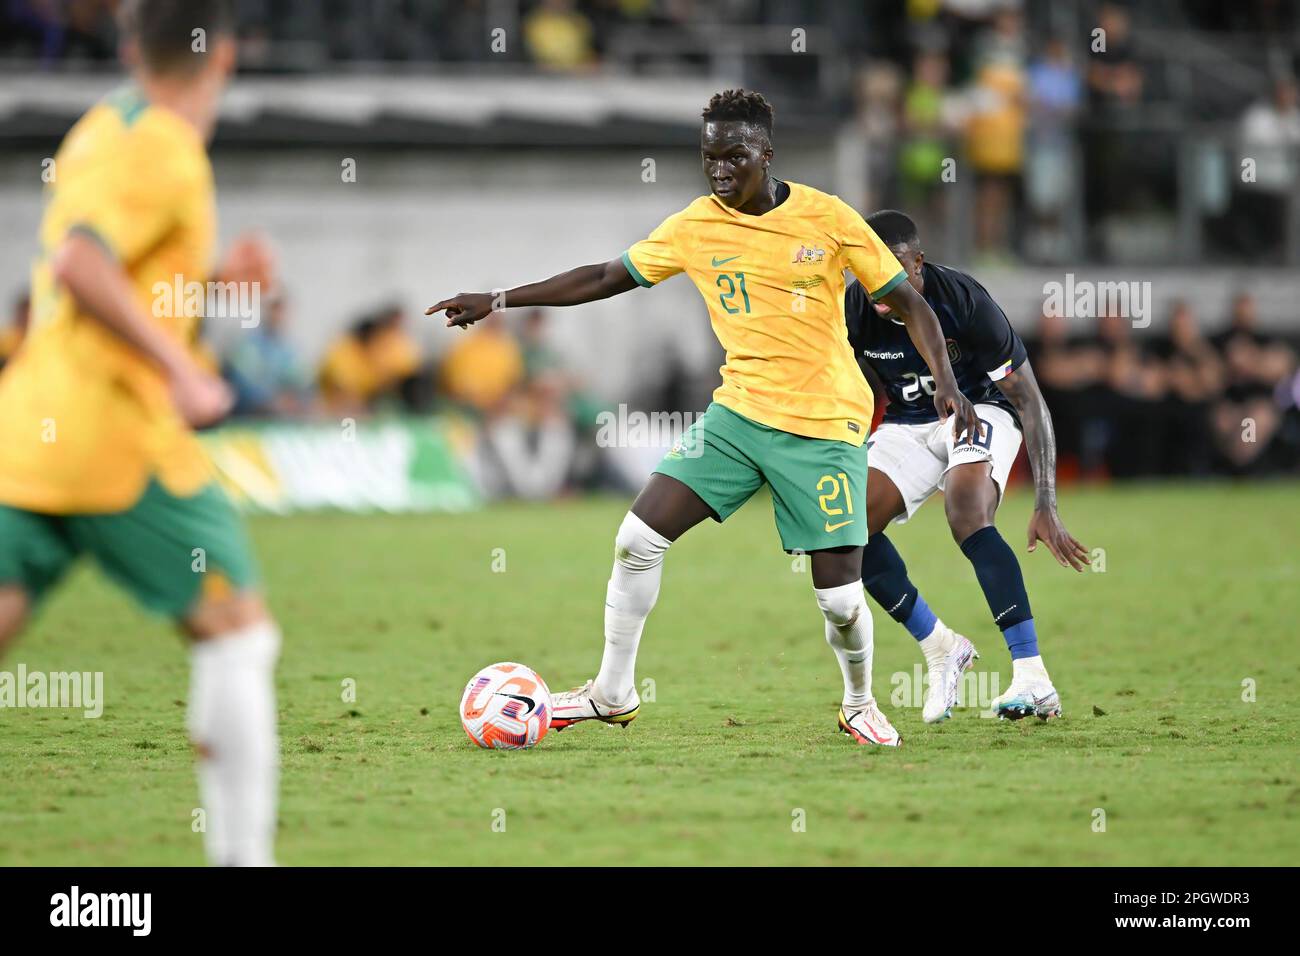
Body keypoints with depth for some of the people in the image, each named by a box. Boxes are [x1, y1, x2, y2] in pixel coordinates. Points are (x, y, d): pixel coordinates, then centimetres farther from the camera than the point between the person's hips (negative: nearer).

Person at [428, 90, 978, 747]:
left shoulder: (828, 219, -9)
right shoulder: (695, 227, 1)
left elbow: (908, 303, -2)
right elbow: (605, 278, 8)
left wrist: (945, 383, -15)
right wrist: (497, 301, 4)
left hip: (825, 427, -4)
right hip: (738, 413, 4)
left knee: (839, 597, -6)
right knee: (639, 538, -9)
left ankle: (859, 705, 24)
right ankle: (612, 694, 7)